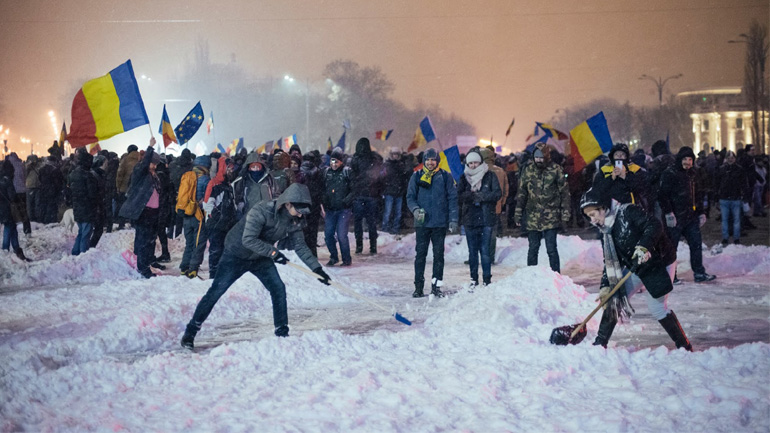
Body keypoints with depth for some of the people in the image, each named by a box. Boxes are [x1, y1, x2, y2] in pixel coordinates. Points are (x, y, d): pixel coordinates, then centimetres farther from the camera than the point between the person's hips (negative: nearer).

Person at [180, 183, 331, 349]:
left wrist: (317, 269, -11)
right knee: (216, 291, -6)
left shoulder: (295, 220, -10)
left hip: (261, 258, 6)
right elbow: (248, 240, -35)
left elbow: (300, 247, -3)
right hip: (237, 254, -6)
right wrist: (273, 252, -38)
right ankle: (190, 332, 2)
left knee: (278, 288, -7)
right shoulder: (261, 211, -31)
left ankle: (282, 332, 4)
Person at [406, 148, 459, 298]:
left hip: (440, 223, 0)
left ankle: (436, 285, 9)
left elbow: (452, 199, 4)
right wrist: (416, 209, -12)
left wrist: (453, 220, -4)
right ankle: (419, 286, 5)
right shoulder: (416, 177, 7)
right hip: (422, 223, 0)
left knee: (439, 254, 2)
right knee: (420, 254, 1)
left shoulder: (446, 177, 5)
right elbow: (410, 197, 8)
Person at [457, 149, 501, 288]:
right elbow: (459, 196, -1)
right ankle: (474, 279, 14)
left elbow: (497, 193, -5)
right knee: (472, 251, 6)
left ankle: (487, 280, 3)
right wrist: (470, 195, -19)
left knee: (485, 250, -4)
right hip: (470, 219, 2)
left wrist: (481, 196, -15)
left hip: (487, 219, -2)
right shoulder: (464, 178, 8)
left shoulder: (490, 176, 3)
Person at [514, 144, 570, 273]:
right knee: (533, 249, 9)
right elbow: (521, 194, 11)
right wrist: (518, 214, 8)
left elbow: (564, 192, 1)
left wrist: (565, 214, -4)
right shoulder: (527, 171, 6)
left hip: (550, 218, -3)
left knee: (551, 249, -3)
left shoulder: (556, 170, -2)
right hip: (532, 218, 3)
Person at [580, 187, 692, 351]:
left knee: (656, 306, -12)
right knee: (613, 299, 1)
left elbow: (655, 225, -28)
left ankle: (684, 346, 3)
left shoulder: (628, 212, -19)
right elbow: (610, 262, 6)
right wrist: (606, 286, -5)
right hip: (636, 268, 8)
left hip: (660, 263, -8)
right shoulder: (606, 232, 5)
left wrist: (644, 246, -41)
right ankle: (600, 344, 10)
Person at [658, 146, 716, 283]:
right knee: (671, 246, 0)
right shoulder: (670, 174, -9)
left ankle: (699, 273, 13)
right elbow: (663, 195, -13)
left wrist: (701, 213, 19)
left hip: (691, 217, 7)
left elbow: (698, 195, 24)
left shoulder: (693, 175, 15)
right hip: (675, 218, -7)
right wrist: (668, 213, -18)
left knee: (696, 244, 6)